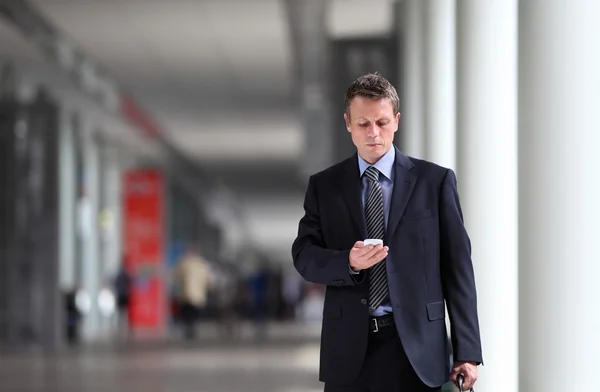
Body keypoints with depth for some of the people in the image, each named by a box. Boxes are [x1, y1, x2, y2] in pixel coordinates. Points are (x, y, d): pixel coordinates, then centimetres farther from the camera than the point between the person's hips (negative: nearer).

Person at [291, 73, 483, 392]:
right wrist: (348, 262, -18)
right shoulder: (324, 186, 9)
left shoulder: (434, 181, 3)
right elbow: (304, 255, 4)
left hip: (415, 346, -1)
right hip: (349, 347, 2)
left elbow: (457, 267, 1)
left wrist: (467, 351, -4)